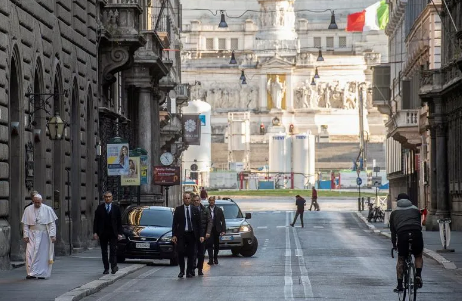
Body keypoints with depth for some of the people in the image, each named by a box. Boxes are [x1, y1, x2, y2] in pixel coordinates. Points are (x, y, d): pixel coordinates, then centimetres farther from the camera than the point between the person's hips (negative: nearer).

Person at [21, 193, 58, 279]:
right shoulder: (28, 210, 2)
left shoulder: (47, 209, -2)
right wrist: (26, 236, -4)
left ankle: (42, 273, 6)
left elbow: (52, 223, -3)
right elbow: (25, 224, 5)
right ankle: (32, 273, -5)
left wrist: (53, 235, -12)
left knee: (43, 254, 0)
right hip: (32, 235, 1)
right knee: (30, 253, -9)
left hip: (44, 235, -1)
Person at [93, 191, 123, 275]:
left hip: (113, 233, -1)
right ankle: (106, 268, 9)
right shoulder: (100, 208, 5)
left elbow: (119, 221, 5)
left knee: (113, 249, -10)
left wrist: (120, 233, -3)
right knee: (104, 251, 4)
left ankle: (114, 266, -4)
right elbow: (96, 221, 4)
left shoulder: (116, 208, 5)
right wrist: (95, 232, -5)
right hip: (102, 233, 1)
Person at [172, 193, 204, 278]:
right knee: (180, 253, -8)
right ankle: (181, 270, 9)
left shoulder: (195, 210, 7)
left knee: (191, 254, 3)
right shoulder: (178, 209, 3)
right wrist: (174, 235, -7)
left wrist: (201, 235, -1)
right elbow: (174, 223, 2)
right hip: (181, 234, -1)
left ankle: (189, 272, 13)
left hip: (192, 234, 1)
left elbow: (199, 223, 7)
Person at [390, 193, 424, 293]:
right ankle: (418, 275, 1)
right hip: (416, 233, 0)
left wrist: (394, 245, 34)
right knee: (418, 256, 24)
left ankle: (399, 285, 11)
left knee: (400, 260, 15)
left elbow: (393, 230, 25)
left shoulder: (394, 212, 25)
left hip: (402, 234, 0)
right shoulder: (416, 210, 27)